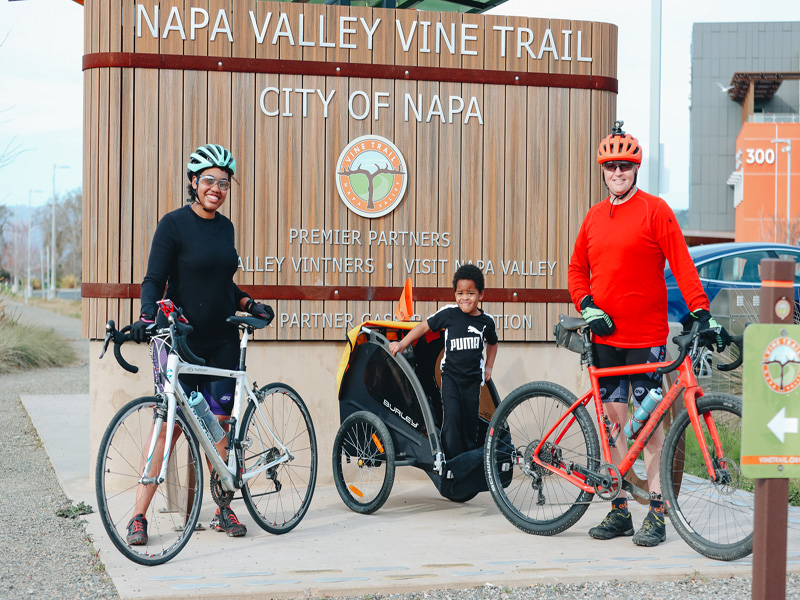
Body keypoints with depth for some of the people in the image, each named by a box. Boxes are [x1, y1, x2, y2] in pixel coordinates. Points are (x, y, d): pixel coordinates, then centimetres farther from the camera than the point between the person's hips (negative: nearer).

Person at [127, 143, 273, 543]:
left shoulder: (225, 227, 10)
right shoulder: (174, 224, -7)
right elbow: (154, 281, -11)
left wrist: (250, 305, 6)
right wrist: (148, 317, -27)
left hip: (221, 341, 5)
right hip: (179, 340, -5)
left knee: (220, 423, 6)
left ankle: (222, 509, 17)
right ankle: (139, 516, 0)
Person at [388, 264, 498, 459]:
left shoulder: (486, 321, 1)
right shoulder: (449, 313, -6)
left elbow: (492, 343, 22)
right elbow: (425, 326, 4)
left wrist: (488, 367, 17)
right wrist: (402, 344, 1)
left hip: (473, 377, 2)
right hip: (451, 375, -2)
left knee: (470, 418, 6)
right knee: (452, 414, -15)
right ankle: (452, 459, -10)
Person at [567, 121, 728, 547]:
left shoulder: (654, 210, -3)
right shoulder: (594, 217, 12)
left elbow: (681, 263, -8)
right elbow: (577, 269, 18)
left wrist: (702, 313, -18)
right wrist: (587, 307, 0)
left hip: (646, 336, -5)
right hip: (605, 336, 5)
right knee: (613, 421, 8)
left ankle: (657, 513, 2)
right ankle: (619, 511, 15)